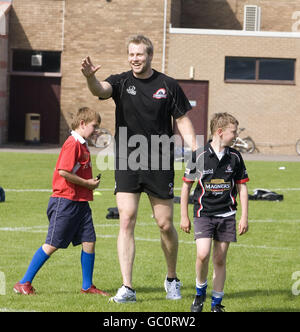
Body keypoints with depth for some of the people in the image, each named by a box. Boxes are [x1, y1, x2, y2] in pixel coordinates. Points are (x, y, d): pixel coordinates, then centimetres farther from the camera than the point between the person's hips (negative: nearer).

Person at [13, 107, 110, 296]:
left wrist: (91, 183, 9)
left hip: (81, 202, 9)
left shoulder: (82, 145, 17)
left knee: (89, 242, 4)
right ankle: (24, 284, 3)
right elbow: (63, 171, -24)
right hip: (65, 201, -9)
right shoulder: (72, 144, -14)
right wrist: (87, 184, -15)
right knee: (52, 245, -5)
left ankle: (88, 286, 13)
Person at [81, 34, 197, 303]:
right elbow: (100, 89, -21)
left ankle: (172, 278, 29)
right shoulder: (121, 82, 1)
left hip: (160, 165, 0)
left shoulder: (168, 85, 2)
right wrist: (90, 77, -44)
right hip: (127, 163, 0)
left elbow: (182, 121, 7)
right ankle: (127, 288, -5)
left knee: (166, 225, 5)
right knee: (127, 221, -8)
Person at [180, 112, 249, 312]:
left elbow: (242, 187, 10)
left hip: (227, 215, 3)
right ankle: (200, 291, 8)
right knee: (203, 255, -17)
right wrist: (184, 216, 4)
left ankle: (217, 303, 16)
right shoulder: (199, 156, -6)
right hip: (204, 213, -3)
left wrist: (244, 217, 6)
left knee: (220, 260, 5)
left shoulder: (235, 157, 3)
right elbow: (186, 185, 3)